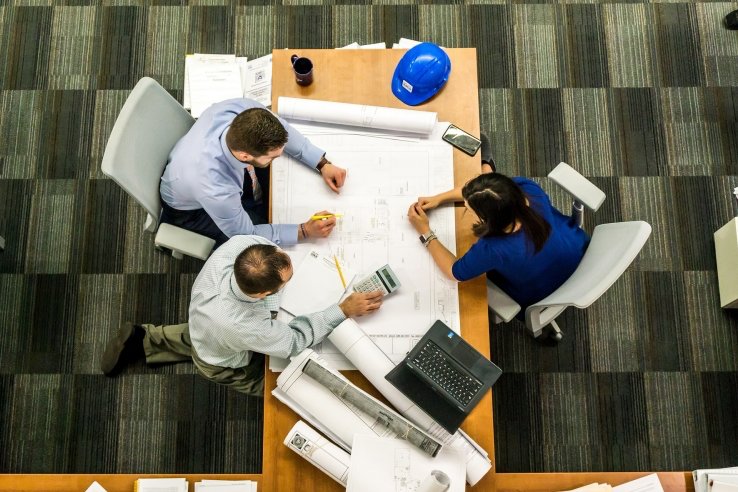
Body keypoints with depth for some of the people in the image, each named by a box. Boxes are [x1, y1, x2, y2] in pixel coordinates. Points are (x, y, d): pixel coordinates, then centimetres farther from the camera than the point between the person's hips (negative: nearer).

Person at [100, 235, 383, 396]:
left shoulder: (239, 244, -40)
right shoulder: (244, 327, -51)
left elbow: (262, 236, -14)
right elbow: (295, 341, -31)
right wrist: (345, 310, -31)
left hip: (202, 324, 5)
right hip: (223, 365, -5)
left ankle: (144, 340, 34)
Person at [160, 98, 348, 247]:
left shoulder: (243, 110, -35)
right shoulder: (216, 190, -47)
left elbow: (282, 129, -12)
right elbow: (246, 234, -27)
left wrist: (323, 164, -17)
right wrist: (305, 231, -27)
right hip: (192, 208, -5)